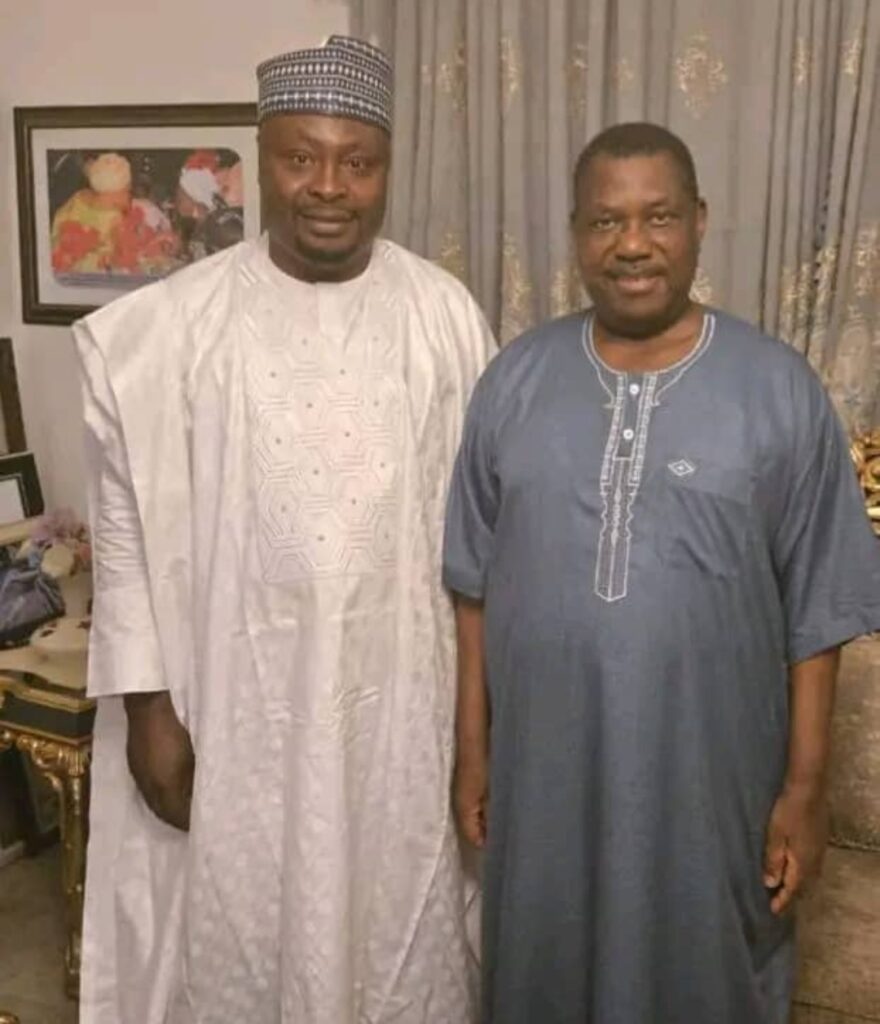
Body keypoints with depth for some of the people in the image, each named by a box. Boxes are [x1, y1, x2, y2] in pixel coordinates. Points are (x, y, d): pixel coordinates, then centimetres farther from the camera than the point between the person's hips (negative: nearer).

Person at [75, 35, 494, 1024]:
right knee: (243, 933, 16)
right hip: (239, 696, -1)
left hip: (401, 692, 1)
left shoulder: (445, 314, -4)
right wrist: (148, 705, -5)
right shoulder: (170, 326, -8)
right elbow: (129, 526, -4)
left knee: (399, 923, 19)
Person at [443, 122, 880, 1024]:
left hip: (707, 776, -1)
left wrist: (805, 786, -4)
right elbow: (477, 585, 2)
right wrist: (472, 744, 3)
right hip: (545, 769, 2)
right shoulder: (515, 380, -2)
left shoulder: (779, 390, -8)